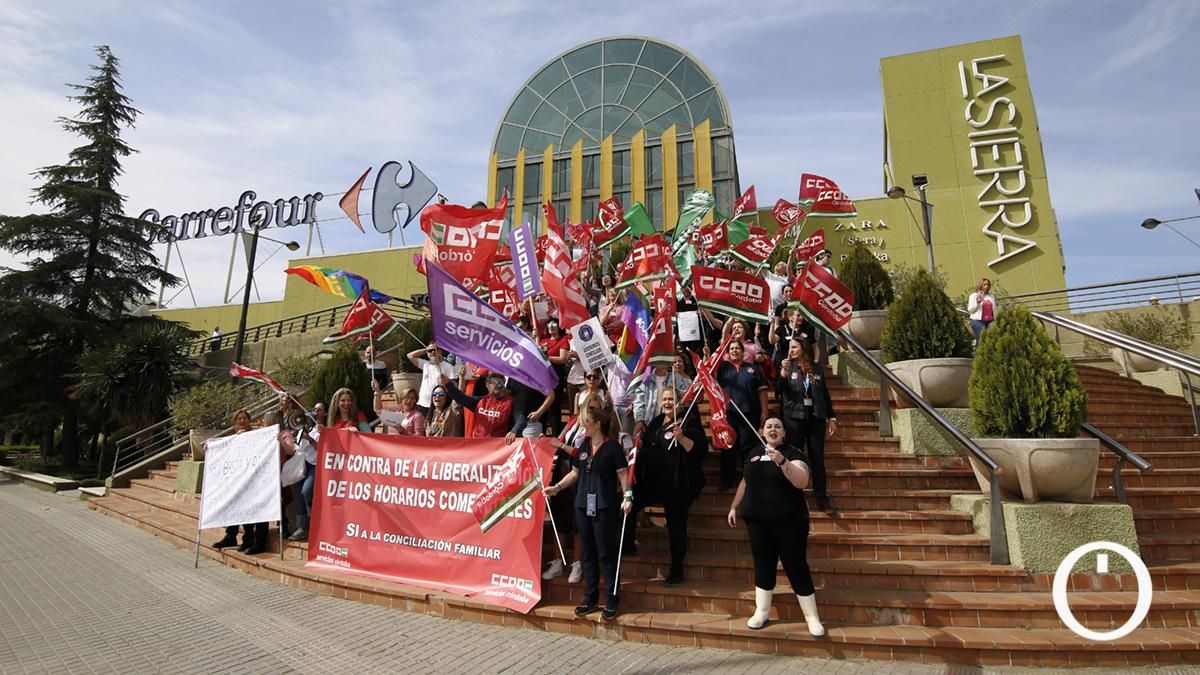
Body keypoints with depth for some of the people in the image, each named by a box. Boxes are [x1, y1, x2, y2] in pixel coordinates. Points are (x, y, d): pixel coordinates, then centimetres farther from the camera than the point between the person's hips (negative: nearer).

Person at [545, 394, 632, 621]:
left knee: (606, 554, 1)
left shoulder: (613, 447, -9)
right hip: (583, 506, 6)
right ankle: (590, 599, 25)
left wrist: (627, 496, -24)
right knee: (588, 554, 14)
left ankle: (611, 600, 14)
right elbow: (575, 473, 16)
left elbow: (623, 475, -11)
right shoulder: (584, 445, 9)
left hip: (605, 508, -6)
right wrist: (557, 487, 8)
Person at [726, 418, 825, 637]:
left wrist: (782, 461, -37)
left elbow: (802, 482, -25)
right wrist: (734, 506, 18)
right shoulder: (754, 454, 9)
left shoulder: (792, 453, -8)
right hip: (757, 521, 4)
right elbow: (745, 482, 19)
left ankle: (812, 618, 13)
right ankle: (761, 613, 22)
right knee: (763, 566, 11)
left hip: (788, 522, -4)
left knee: (796, 567, 1)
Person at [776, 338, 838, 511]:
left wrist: (832, 418, 8)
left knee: (817, 458, 1)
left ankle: (821, 497, 7)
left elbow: (826, 395, 12)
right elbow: (779, 390, -5)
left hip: (816, 418, 1)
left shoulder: (815, 370, 10)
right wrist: (784, 371, -18)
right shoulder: (787, 367, 7)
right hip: (794, 418, -1)